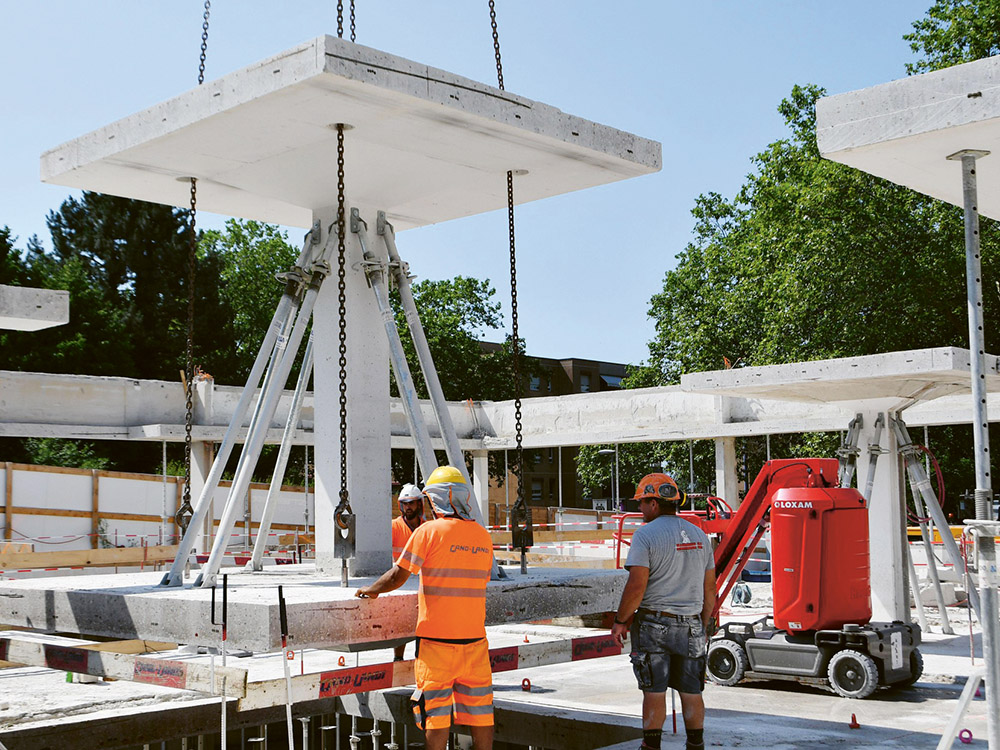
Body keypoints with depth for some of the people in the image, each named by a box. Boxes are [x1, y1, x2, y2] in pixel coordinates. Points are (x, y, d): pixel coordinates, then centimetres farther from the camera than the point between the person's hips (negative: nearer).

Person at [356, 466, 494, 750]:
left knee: (436, 710, 4)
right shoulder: (483, 536, 6)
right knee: (479, 708, 10)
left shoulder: (429, 531, -10)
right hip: (474, 637, 4)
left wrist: (371, 590, 12)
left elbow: (397, 576, -7)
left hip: (436, 637, -4)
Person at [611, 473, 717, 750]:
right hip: (691, 624, 5)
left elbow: (636, 586, -17)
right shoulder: (699, 535, 9)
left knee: (654, 692, 1)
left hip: (654, 624, -5)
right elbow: (710, 589, 12)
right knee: (691, 692, 11)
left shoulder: (645, 534, -10)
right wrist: (703, 625, 21)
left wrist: (620, 621, -5)